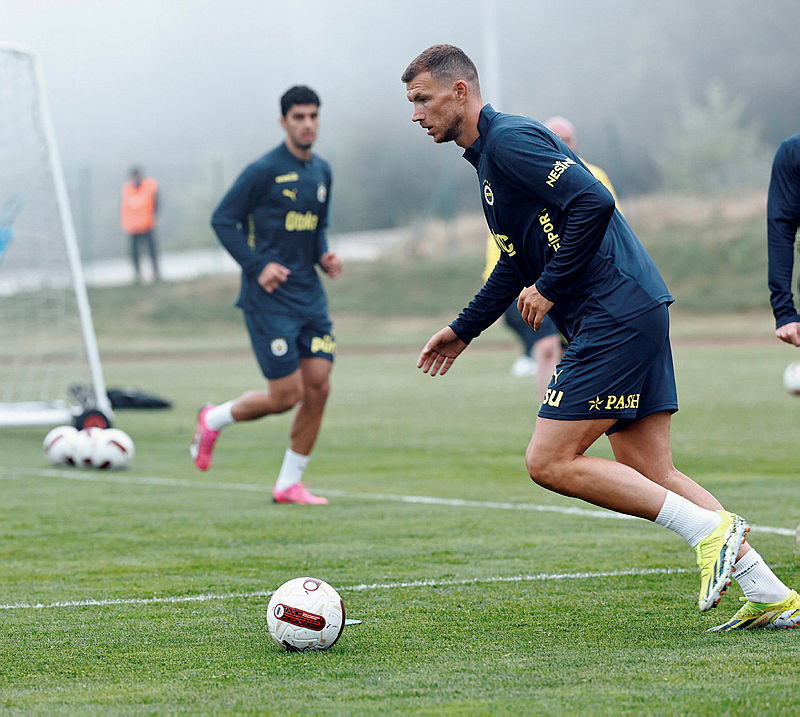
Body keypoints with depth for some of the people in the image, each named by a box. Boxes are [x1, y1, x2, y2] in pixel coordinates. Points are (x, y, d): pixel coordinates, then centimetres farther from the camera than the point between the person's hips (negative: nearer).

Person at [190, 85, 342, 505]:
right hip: (270, 299, -7)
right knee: (286, 396, -8)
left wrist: (324, 256, 5)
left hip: (310, 295, 7)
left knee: (318, 388, -2)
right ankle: (213, 420, 20)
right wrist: (258, 265, -16)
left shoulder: (321, 171, 12)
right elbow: (223, 220, -8)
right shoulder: (264, 171, -11)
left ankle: (289, 484, 10)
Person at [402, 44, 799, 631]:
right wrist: (464, 329, 32)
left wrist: (549, 287, -15)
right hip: (634, 318, 10)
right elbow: (518, 262, 33)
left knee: (550, 462, -10)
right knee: (650, 477, 6)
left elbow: (594, 202, -23)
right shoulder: (487, 156, 21)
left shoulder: (509, 140, -10)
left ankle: (711, 531, -9)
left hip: (616, 314, -10)